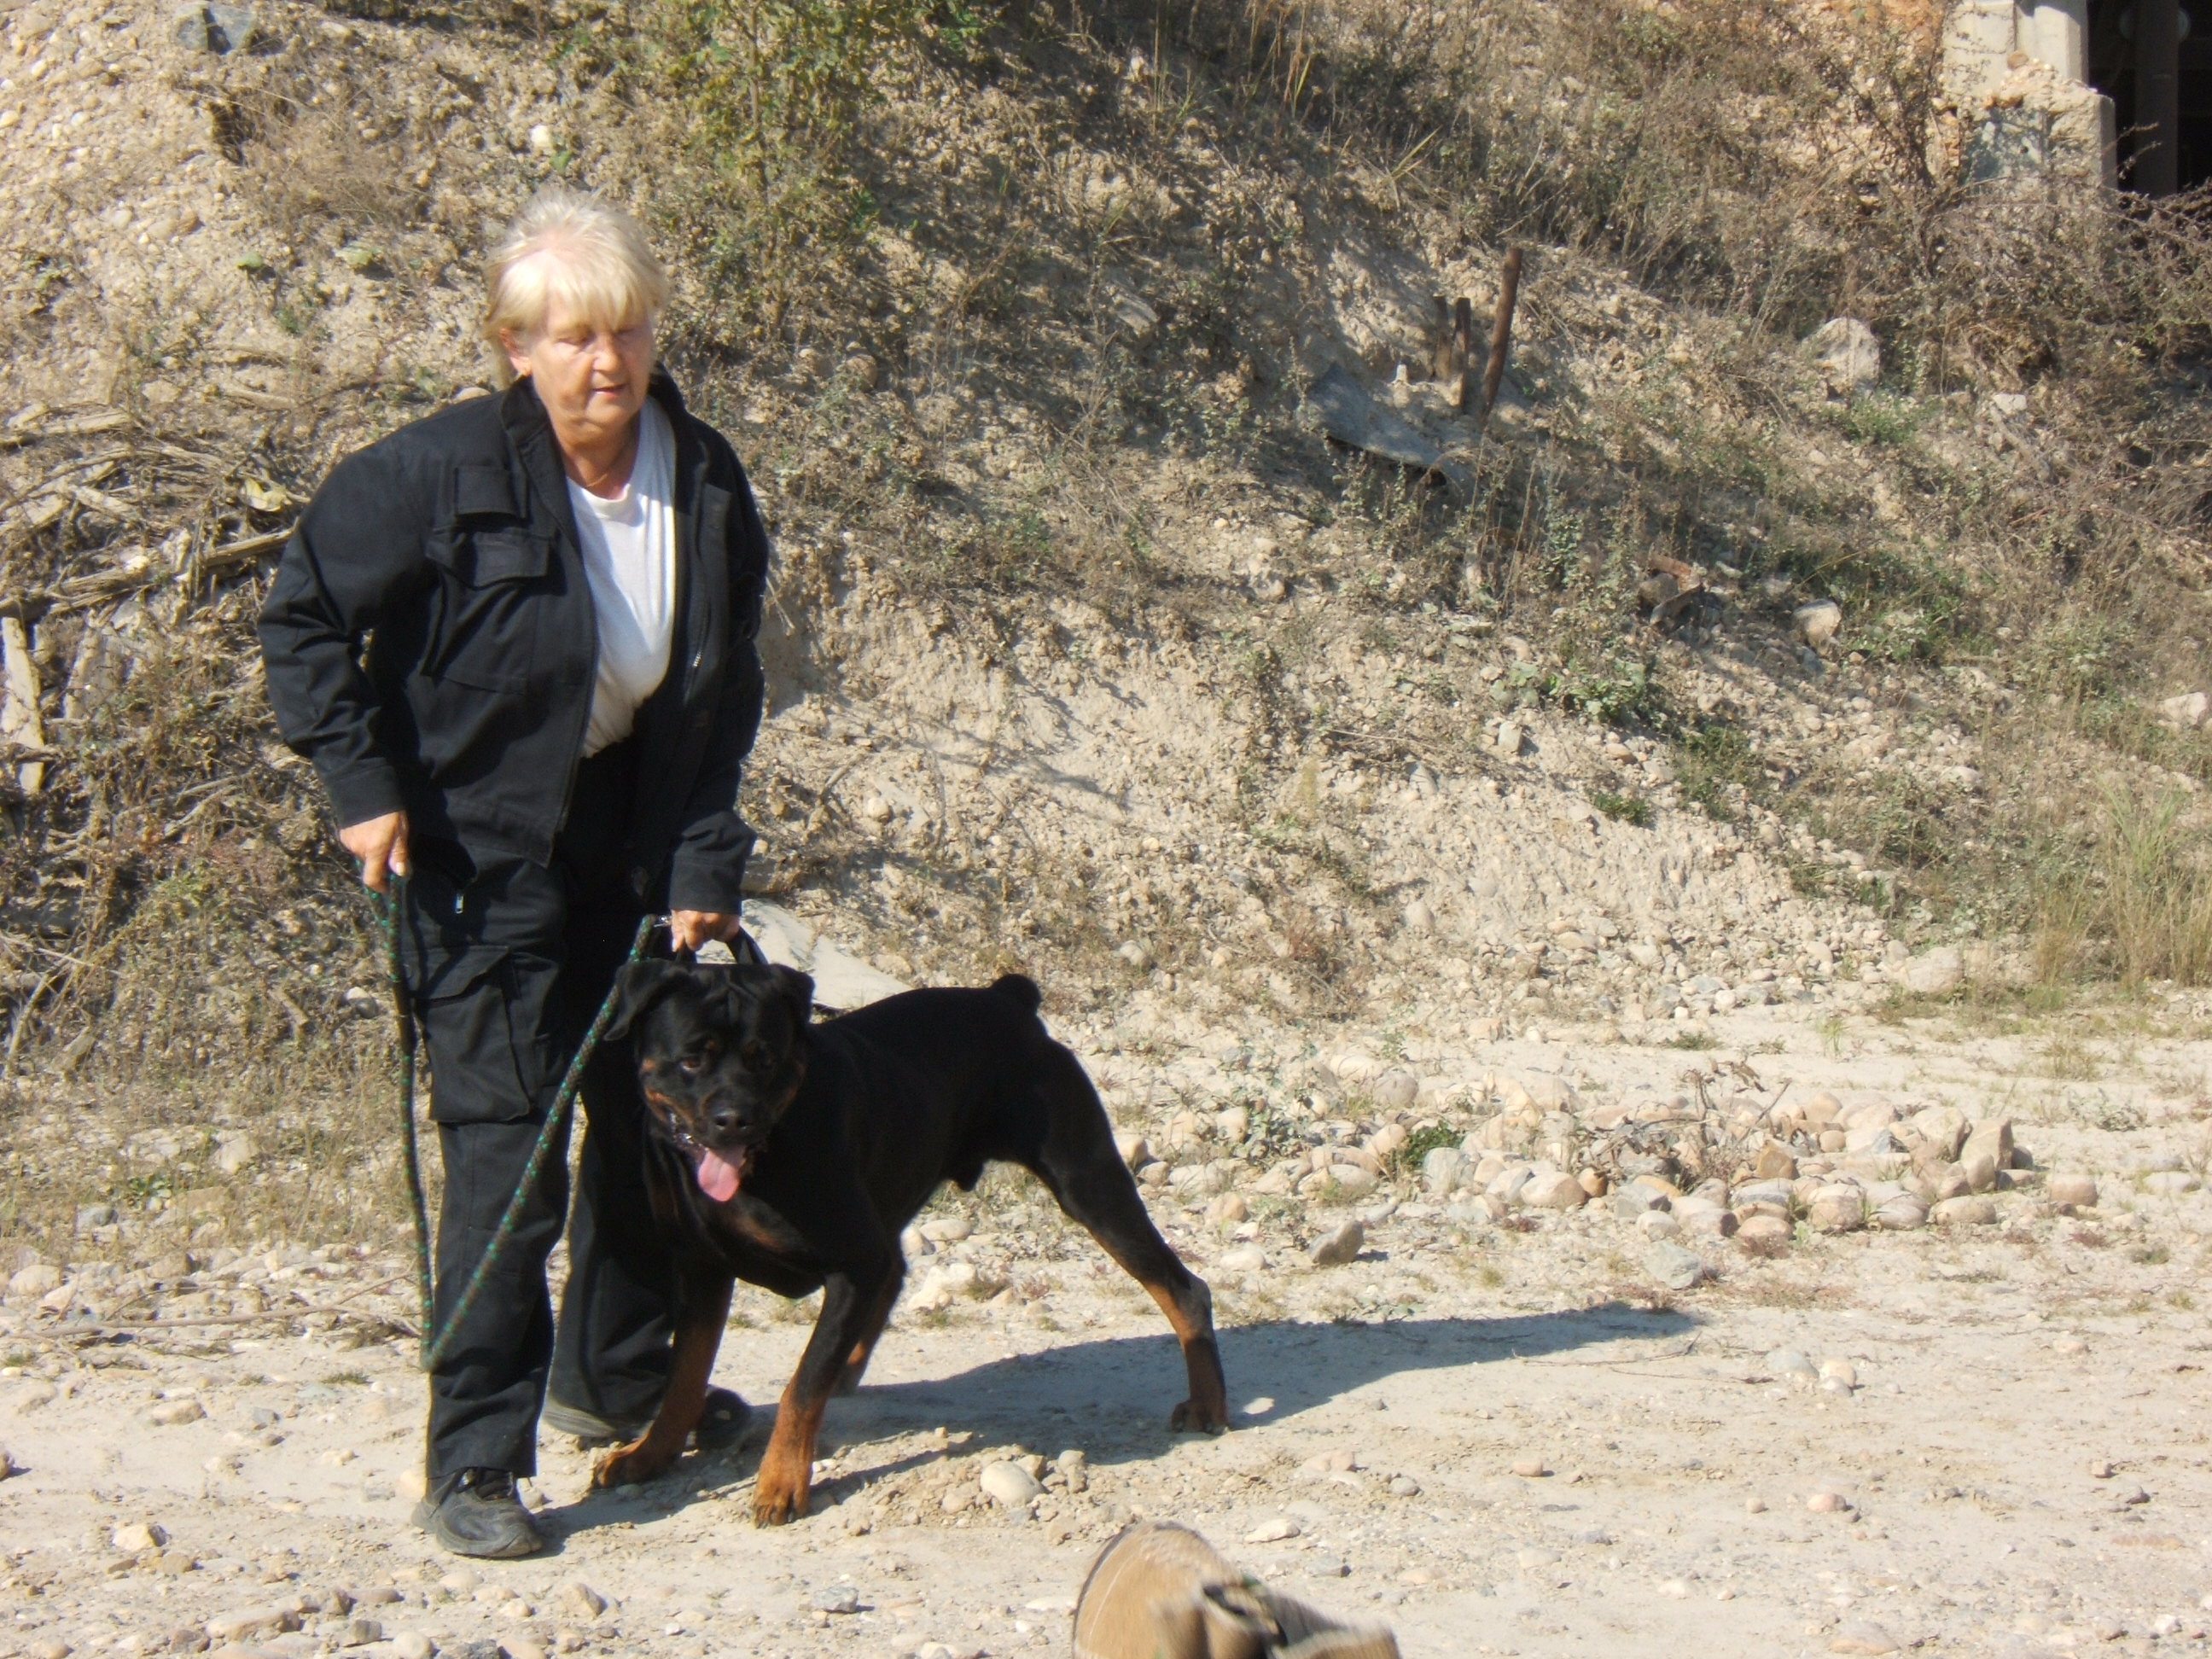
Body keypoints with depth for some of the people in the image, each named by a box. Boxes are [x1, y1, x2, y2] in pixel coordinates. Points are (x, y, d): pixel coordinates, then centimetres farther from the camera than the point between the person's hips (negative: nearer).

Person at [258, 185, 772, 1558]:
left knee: (658, 1102, 14)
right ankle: (475, 1464, -4)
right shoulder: (443, 474, -20)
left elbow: (725, 700, 2)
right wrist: (364, 786, -14)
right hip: (474, 844, -6)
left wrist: (702, 872, -3)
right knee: (508, 1137, -12)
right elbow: (307, 617, -9)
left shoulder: (706, 483, -5)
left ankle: (616, 1380, 36)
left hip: (626, 833, 6)